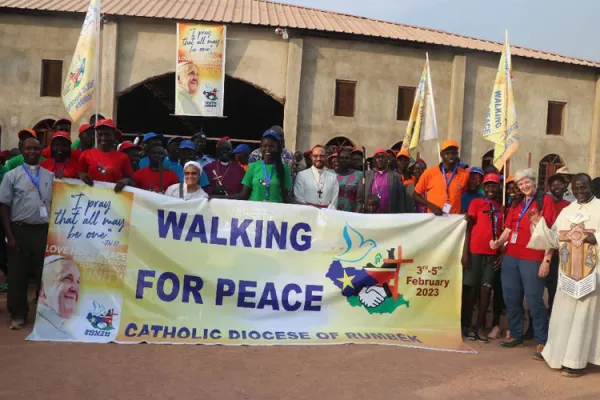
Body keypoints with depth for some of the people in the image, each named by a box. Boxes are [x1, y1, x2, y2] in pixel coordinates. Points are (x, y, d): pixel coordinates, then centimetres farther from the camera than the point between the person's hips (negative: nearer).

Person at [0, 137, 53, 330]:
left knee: (44, 272, 7)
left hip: (44, 230, 1)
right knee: (17, 274, 4)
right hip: (19, 230, -1)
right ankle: (18, 314, 15)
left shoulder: (50, 176, 8)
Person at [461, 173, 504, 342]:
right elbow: (469, 228, -3)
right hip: (475, 251, -3)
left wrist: (502, 254, 2)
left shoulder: (501, 208, 13)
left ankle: (479, 327, 8)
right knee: (471, 288, 2)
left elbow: (501, 232, 12)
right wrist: (465, 252, -10)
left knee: (486, 289, 2)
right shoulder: (476, 203, 1)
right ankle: (466, 325, 10)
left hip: (492, 254, 4)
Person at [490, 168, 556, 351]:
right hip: (510, 257, 6)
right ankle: (516, 334, 25)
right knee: (511, 298, 11)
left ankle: (542, 340, 10)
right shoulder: (516, 204, 16)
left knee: (534, 300, -2)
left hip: (532, 259, -6)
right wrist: (498, 242, -6)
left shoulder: (545, 200, -2)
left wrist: (546, 260, -13)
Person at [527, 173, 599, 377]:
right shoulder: (566, 211, 13)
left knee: (584, 314, 0)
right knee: (562, 313, 11)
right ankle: (555, 352, 24)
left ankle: (577, 361, 7)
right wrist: (539, 224, -3)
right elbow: (554, 239, 8)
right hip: (567, 271, 5)